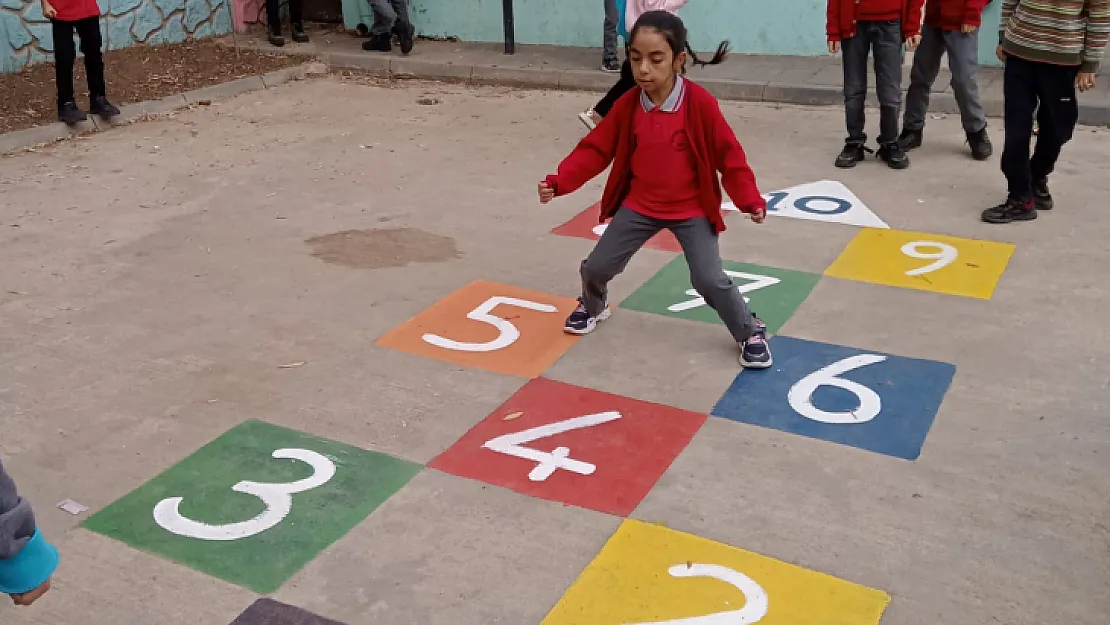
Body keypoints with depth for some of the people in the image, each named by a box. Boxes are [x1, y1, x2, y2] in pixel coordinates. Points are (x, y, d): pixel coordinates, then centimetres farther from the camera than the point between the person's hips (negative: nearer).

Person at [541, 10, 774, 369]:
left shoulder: (700, 103, -20)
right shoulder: (628, 104, -10)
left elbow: (728, 154, -13)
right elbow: (595, 150, -6)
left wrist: (750, 200, -16)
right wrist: (559, 183, -17)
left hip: (692, 211, -3)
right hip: (639, 207, 4)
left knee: (710, 280, -12)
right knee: (595, 267, 5)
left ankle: (750, 332, 15)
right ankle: (593, 307, 40)